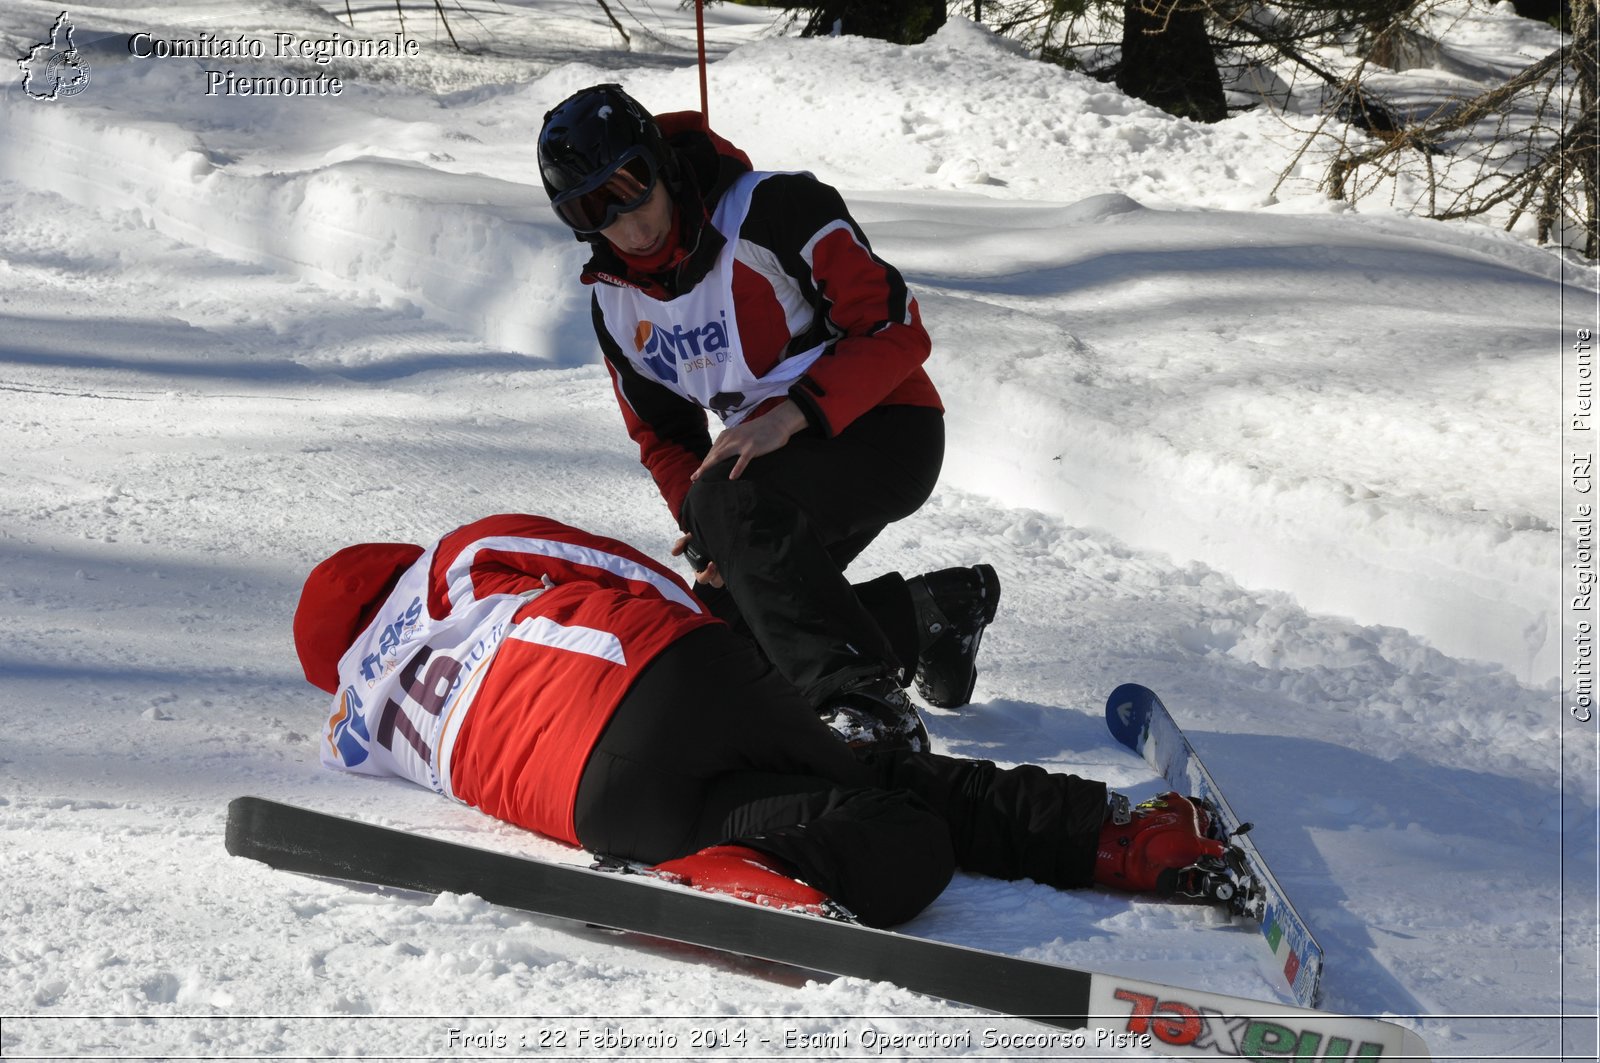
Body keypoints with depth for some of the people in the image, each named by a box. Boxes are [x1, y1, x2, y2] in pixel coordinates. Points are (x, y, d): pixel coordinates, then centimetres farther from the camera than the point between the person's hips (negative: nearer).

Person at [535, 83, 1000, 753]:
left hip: (886, 429, -8)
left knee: (730, 498, -33)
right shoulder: (616, 302, 4)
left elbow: (896, 329, -21)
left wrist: (790, 415, -32)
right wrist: (700, 523, -9)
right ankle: (934, 613, 10)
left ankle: (864, 702, -39)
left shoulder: (774, 210, -19)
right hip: (769, 456, 8)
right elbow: (661, 434, 12)